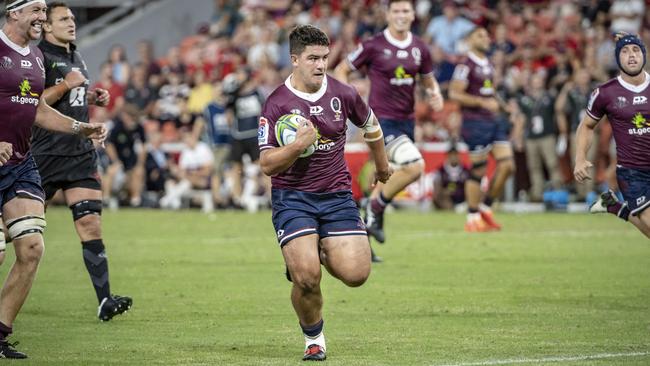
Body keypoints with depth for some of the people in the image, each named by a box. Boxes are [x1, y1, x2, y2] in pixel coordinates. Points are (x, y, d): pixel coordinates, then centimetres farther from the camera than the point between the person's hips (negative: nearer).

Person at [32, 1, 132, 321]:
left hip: (81, 153, 6)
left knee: (90, 223, -6)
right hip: (45, 155, -6)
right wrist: (66, 85, -18)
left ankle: (104, 300, -11)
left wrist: (93, 99, 13)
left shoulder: (76, 58, 18)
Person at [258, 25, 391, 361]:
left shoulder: (342, 94, 1)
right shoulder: (276, 104, -9)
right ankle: (313, 339, 8)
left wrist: (382, 165, 36)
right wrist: (298, 145, -28)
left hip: (337, 194, 3)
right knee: (307, 278, -21)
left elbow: (370, 125, 23)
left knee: (356, 274, -11)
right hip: (292, 197, -3)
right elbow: (267, 165, -11)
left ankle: (323, 253, 26)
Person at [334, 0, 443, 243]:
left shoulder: (419, 48, 5)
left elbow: (429, 80, 20)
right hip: (382, 120, -6)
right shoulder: (373, 46, -9)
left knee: (388, 179, 14)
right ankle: (376, 207, -3)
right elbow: (341, 70, 1)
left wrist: (435, 94, -3)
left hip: (406, 120, 6)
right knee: (415, 166, -23)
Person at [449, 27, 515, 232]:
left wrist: (503, 106, 13)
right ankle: (472, 218, 5)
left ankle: (486, 208, 13)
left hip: (494, 121, 8)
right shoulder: (466, 66, -8)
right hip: (475, 122, -8)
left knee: (507, 165, -1)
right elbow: (454, 94, -16)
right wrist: (483, 102, -21)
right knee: (478, 170, -5)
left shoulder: (488, 65, 18)